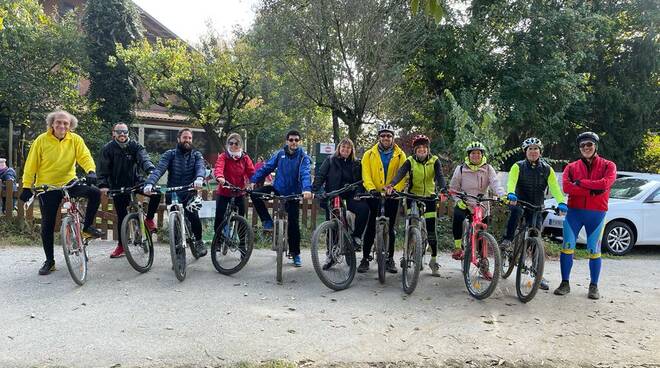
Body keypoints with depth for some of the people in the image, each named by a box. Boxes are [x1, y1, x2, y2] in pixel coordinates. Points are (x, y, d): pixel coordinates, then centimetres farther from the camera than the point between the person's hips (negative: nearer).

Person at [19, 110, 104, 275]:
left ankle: (87, 227, -4)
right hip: (47, 187, -1)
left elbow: (85, 156, -14)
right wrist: (27, 187, -6)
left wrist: (91, 171, -34)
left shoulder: (75, 139, -3)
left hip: (69, 182, 1)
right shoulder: (42, 140, -6)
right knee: (47, 225, 2)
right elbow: (31, 165, -3)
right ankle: (49, 261, 16)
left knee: (95, 193, -23)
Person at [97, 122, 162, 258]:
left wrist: (151, 169, -42)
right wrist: (103, 185, -26)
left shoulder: (135, 146, -4)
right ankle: (121, 246, 17)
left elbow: (143, 159, -21)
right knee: (121, 216, 2)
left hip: (136, 182, 1)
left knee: (156, 193, -24)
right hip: (118, 186, 0)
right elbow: (103, 168, -11)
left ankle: (149, 219, -1)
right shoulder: (108, 148, -6)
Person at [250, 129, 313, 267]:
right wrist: (253, 180, -10)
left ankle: (295, 254, 15)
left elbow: (306, 174, -26)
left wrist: (307, 189, -44)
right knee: (255, 194, -18)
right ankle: (267, 222, -2)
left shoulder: (303, 157, -10)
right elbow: (266, 167, 0)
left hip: (292, 194, -3)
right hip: (277, 188, 3)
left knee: (293, 224, -1)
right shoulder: (280, 154, 0)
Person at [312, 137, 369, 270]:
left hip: (349, 198, 1)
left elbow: (360, 181, 10)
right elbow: (320, 176, -1)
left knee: (364, 208, -29)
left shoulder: (356, 164, 11)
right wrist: (314, 190, -16)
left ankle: (356, 236, -11)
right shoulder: (330, 161, 5)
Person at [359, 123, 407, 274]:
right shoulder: (369, 154, 3)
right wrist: (371, 189, -23)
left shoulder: (400, 155, 3)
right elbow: (366, 175, -5)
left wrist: (395, 189, -23)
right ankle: (365, 258, 8)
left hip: (392, 196, 1)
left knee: (390, 228, 7)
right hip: (374, 195, 0)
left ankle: (390, 259, 17)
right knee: (371, 227, 0)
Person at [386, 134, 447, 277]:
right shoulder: (410, 161, -6)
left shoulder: (434, 161, -5)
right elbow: (400, 173, -23)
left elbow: (440, 176, -20)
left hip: (430, 197, 0)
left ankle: (434, 261, 12)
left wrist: (442, 190, -41)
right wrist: (391, 185, -44)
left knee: (431, 231, -1)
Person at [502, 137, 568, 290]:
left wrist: (561, 202, -27)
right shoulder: (518, 166, -4)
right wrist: (511, 194, -44)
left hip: (537, 207, 2)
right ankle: (507, 241, -24)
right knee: (516, 210, -39)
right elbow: (511, 181, -22)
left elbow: (554, 187, -9)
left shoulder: (547, 169, 3)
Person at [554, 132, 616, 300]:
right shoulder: (572, 167, 7)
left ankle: (594, 286, 18)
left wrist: (580, 182, -12)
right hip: (574, 211, 1)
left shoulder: (608, 165, 4)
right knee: (567, 247, -2)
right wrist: (592, 191, -17)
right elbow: (566, 186, -11)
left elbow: (606, 183, -17)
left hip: (597, 213, -1)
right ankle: (565, 284, 9)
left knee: (594, 251, 5)